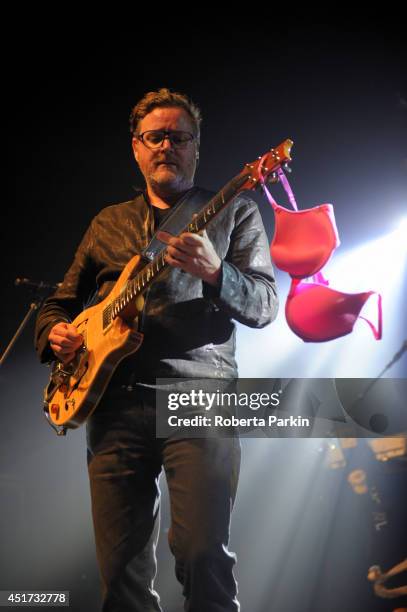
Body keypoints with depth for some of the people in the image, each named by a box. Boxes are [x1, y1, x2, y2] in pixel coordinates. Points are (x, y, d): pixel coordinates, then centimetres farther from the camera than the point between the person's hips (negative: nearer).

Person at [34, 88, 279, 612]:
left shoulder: (234, 212, 10)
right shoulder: (108, 223, 20)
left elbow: (266, 307, -1)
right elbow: (61, 302, 25)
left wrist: (213, 272, -20)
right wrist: (54, 333, 2)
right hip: (115, 404, 4)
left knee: (204, 557, -15)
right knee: (121, 566, 2)